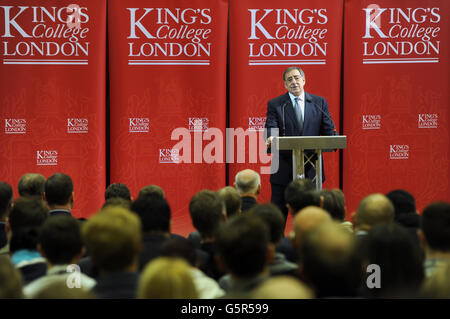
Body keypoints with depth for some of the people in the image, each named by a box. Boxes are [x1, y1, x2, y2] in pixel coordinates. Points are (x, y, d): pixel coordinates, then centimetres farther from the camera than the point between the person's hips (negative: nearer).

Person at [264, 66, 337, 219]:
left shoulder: (319, 103, 9)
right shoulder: (275, 104, 4)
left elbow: (328, 130, 5)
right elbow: (271, 128, -8)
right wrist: (270, 138, -32)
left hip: (311, 169, 1)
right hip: (284, 170, -1)